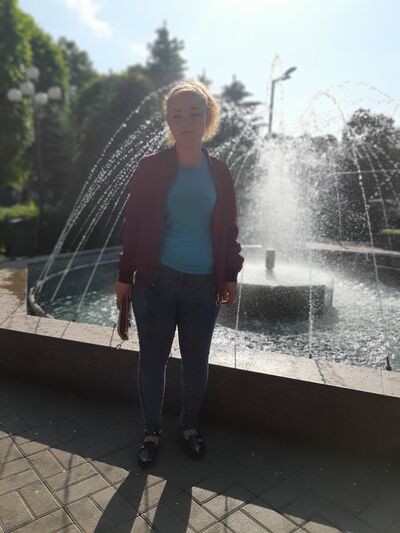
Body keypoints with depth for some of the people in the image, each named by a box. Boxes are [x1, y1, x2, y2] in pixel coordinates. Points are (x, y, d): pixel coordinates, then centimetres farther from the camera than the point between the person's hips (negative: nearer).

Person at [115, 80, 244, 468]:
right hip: (156, 280, -1)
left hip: (203, 284, 2)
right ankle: (151, 431, 29)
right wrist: (124, 276, -2)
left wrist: (230, 276, 3)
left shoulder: (219, 172, 6)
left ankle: (189, 425, 35)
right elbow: (133, 224, 0)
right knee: (152, 358, 8)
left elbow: (228, 229, 8)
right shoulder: (151, 167, 0)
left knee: (196, 360, 12)